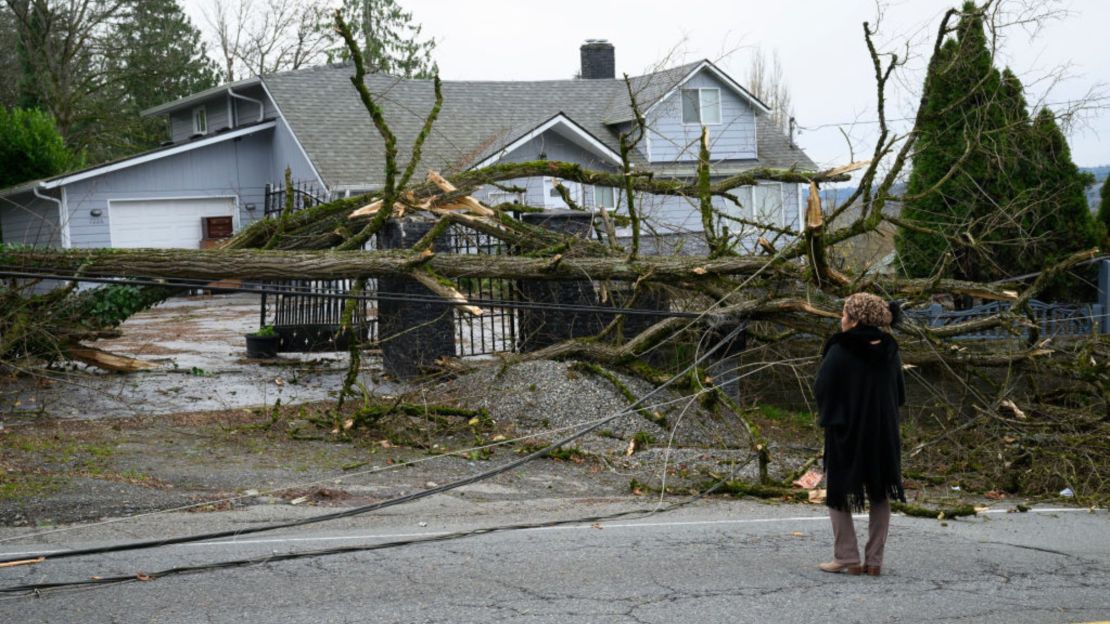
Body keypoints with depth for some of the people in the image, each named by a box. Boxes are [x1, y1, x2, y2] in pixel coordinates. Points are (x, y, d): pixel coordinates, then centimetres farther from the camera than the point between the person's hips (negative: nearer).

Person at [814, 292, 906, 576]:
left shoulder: (839, 352, -15)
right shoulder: (889, 352, 1)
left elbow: (821, 390, -12)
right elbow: (900, 394, 7)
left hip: (845, 430, -5)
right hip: (883, 432, 5)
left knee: (838, 494, 8)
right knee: (880, 496, 12)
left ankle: (847, 557, 3)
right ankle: (875, 560, 11)